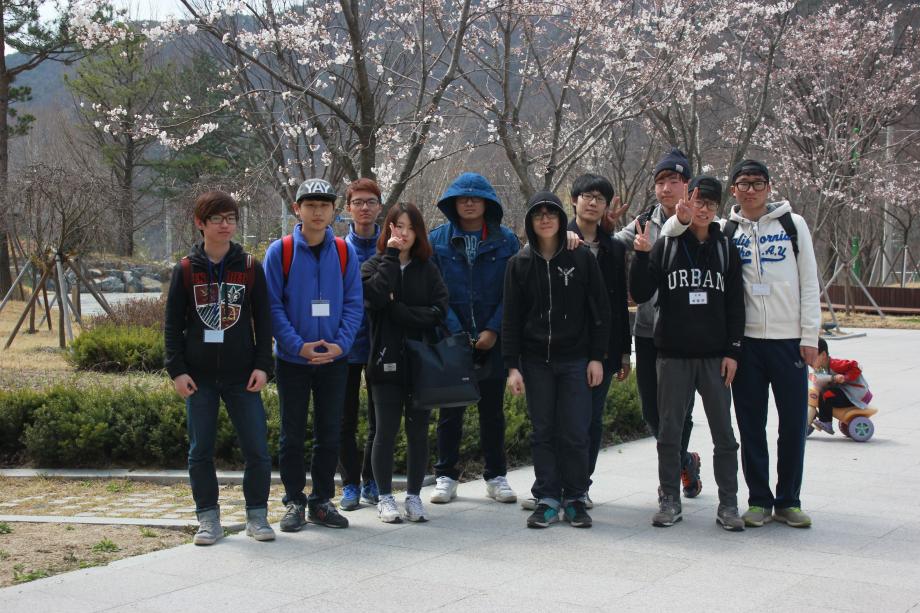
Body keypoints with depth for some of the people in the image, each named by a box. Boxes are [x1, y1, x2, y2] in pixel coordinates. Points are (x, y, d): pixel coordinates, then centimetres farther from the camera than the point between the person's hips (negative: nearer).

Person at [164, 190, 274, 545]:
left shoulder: (250, 268, 3)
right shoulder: (186, 270, 3)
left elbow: (263, 320, 4)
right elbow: (173, 323, 4)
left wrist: (263, 365, -4)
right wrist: (177, 369, -4)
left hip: (242, 377, 0)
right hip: (200, 378, 0)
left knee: (257, 449, -2)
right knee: (200, 450, 5)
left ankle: (257, 514, 13)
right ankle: (208, 517, 17)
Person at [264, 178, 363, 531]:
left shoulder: (344, 253, 2)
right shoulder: (280, 251, -5)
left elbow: (354, 304, 2)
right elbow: (273, 306, -7)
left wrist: (341, 344, -12)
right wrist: (298, 346, -16)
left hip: (334, 359, 2)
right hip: (292, 359, -2)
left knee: (329, 434, 9)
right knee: (292, 435, 7)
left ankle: (322, 501, 21)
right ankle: (294, 502, 18)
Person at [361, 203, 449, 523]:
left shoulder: (428, 269, 9)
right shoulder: (374, 265, 5)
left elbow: (439, 311, -5)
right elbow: (374, 296, -18)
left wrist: (397, 309, -11)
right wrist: (391, 256, -11)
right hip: (387, 362, -2)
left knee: (418, 432, 5)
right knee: (386, 431, 2)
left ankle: (414, 495, 17)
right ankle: (385, 497, 14)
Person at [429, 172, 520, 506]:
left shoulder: (506, 241, 2)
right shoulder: (438, 239, 2)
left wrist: (493, 330, -11)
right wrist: (454, 329, -13)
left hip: (494, 339, 0)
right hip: (451, 340, 0)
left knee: (492, 408, 9)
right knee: (450, 409, 6)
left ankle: (496, 477, 19)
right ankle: (446, 476, 17)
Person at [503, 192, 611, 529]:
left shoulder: (582, 258, 1)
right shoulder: (519, 264, 4)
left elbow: (599, 310, 2)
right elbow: (511, 318, 4)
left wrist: (597, 357, -3)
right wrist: (512, 365, -3)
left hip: (575, 359, -1)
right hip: (535, 360, 1)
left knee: (575, 432, -1)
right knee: (543, 432, 5)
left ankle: (575, 498, 12)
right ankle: (547, 499, 13)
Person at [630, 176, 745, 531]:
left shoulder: (726, 248, 7)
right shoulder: (665, 246, 4)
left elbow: (735, 304, 6)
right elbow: (640, 294, -1)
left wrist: (733, 351, -2)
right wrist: (641, 256, -15)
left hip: (715, 356, 1)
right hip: (673, 355, 0)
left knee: (723, 433, 2)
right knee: (669, 431, 5)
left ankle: (728, 504, 10)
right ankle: (669, 500, 16)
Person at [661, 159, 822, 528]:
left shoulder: (793, 224, 6)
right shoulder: (725, 231, 6)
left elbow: (809, 283, 4)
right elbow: (665, 238, 5)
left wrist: (810, 336, -2)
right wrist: (680, 220, -18)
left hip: (789, 339, 0)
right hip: (745, 340, 1)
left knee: (794, 421, 3)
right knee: (751, 423, 5)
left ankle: (788, 501, 15)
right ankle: (759, 500, 16)